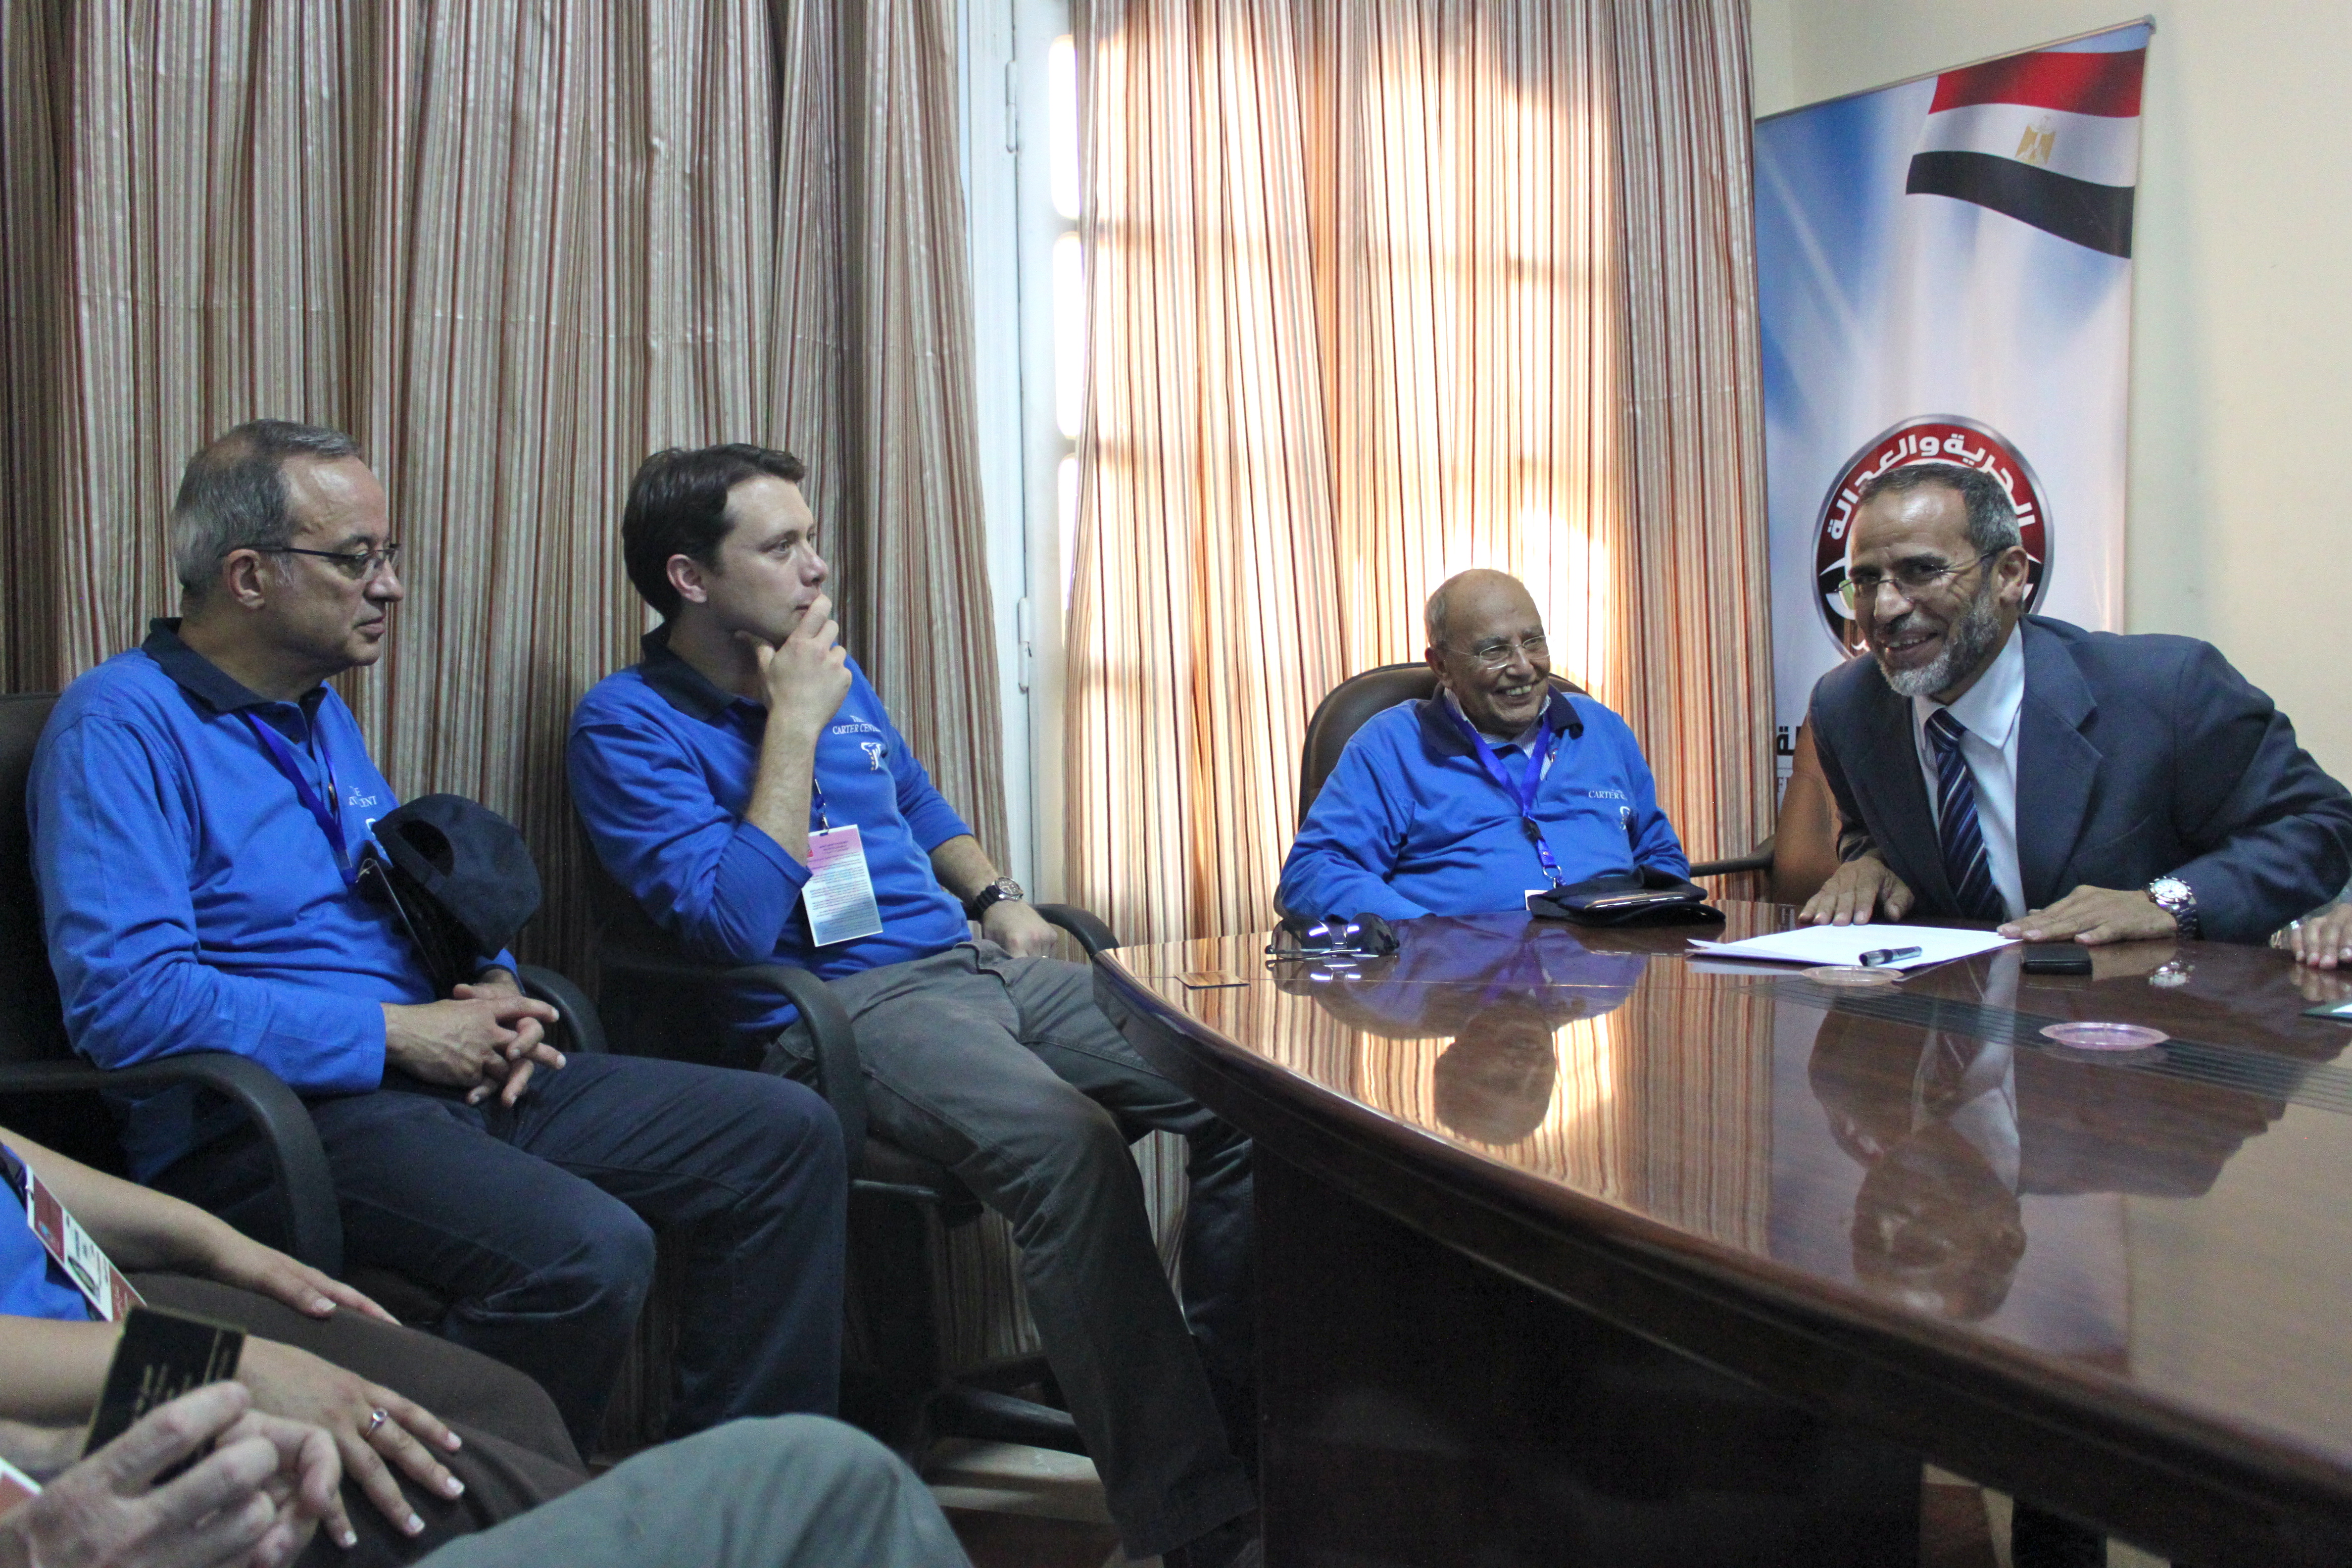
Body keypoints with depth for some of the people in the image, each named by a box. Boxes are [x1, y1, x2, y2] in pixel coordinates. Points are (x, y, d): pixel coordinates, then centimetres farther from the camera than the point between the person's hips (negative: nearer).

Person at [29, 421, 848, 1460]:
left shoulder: (319, 711, 20)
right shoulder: (121, 724, -8)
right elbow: (127, 1001, -21)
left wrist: (489, 990, 6)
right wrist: (399, 1033, -16)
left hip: (442, 1077, 9)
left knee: (786, 1134, -2)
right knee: (586, 1251, -35)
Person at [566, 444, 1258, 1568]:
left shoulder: (836, 675, 18)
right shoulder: (629, 726, -4)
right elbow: (737, 926, -18)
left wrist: (995, 896, 16)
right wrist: (794, 723, -14)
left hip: (976, 964, 8)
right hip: (842, 1006, -8)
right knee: (1067, 1143, -36)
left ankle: (1231, 1392, 6)